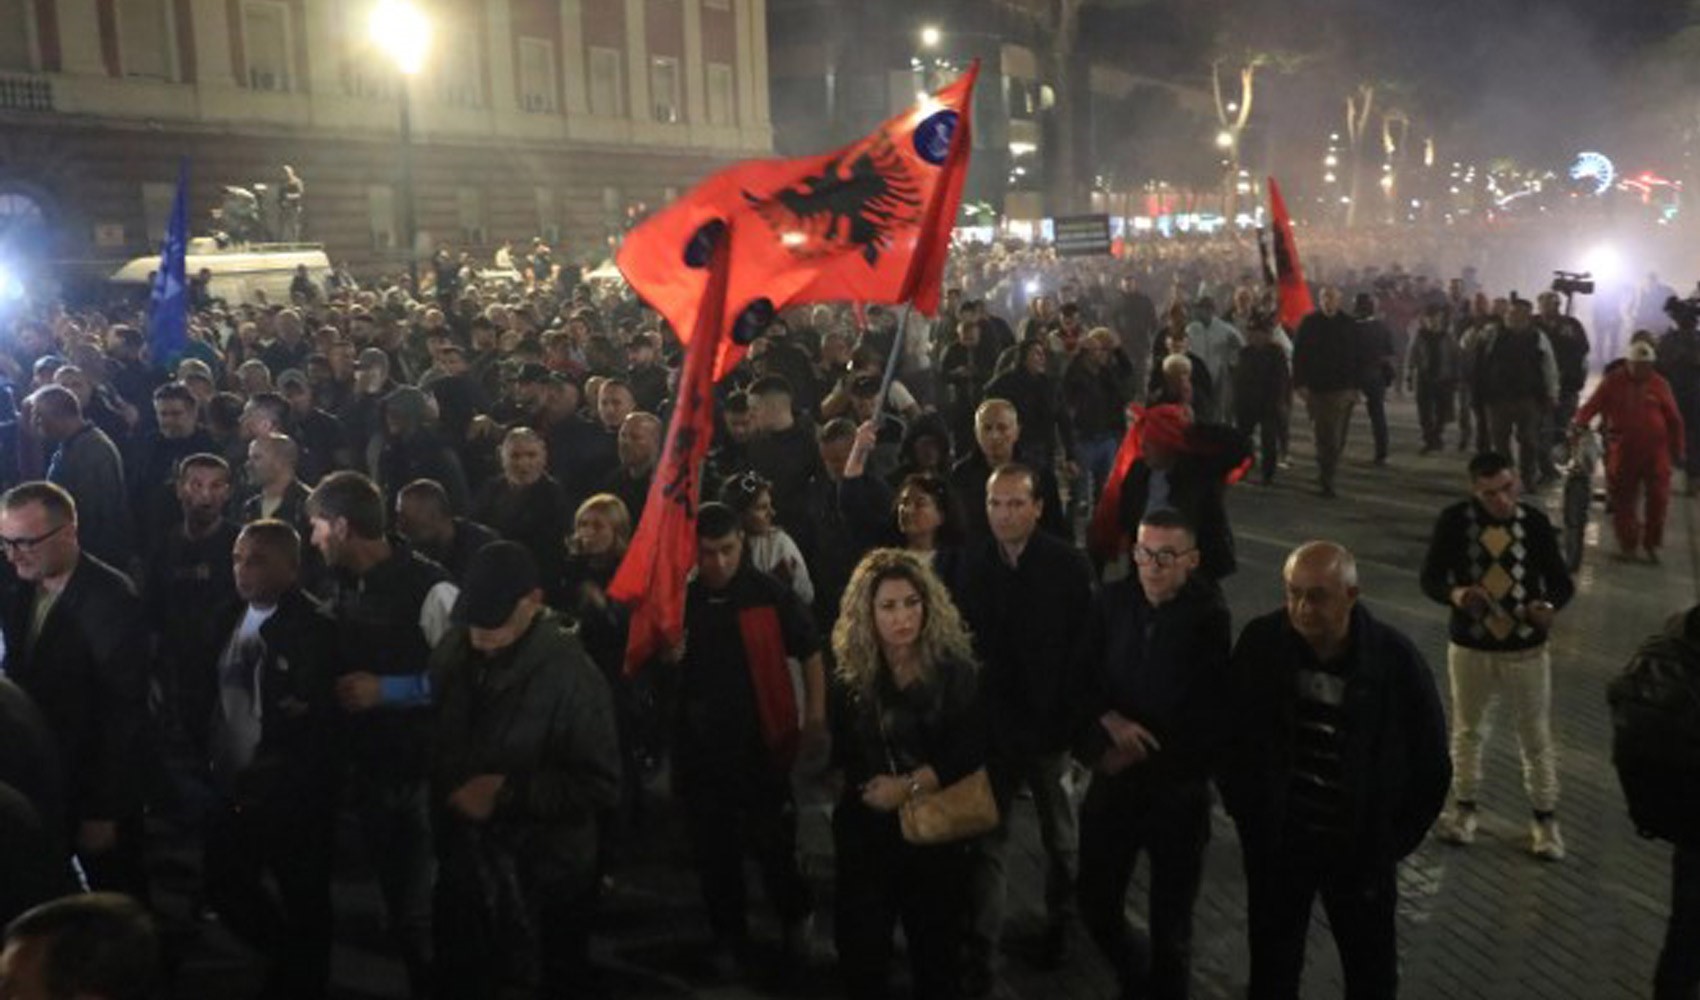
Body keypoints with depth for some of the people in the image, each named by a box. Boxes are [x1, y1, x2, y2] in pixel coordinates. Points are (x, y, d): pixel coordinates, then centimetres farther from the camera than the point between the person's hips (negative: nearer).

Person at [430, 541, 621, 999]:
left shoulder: (571, 674, -19)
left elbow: (600, 784, -20)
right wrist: (446, 791, 1)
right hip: (462, 870, 5)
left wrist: (509, 793, -23)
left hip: (544, 885, -5)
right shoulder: (453, 653, -1)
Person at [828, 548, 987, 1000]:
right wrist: (873, 789, -8)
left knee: (936, 949, 15)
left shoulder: (955, 671, -10)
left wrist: (909, 786, -20)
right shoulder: (851, 676, -2)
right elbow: (843, 757, 5)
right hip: (866, 832, 2)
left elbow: (971, 751, -16)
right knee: (859, 950, 8)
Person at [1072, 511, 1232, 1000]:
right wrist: (1110, 721, -18)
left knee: (1170, 921, 11)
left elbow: (1213, 718, -12)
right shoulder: (1112, 601, -5)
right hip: (1114, 780, 3)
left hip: (1179, 788, -3)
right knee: (1096, 906, 11)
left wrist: (1142, 754, -13)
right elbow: (1081, 678, -1)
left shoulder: (1211, 619, -13)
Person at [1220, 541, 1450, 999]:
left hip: (1361, 848, -1)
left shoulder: (1394, 658, -18)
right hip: (1276, 840, 1)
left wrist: (1393, 840, -4)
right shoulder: (1261, 642, -15)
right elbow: (1230, 735, 0)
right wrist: (1247, 816, 0)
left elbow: (1431, 764, -6)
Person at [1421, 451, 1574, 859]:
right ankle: (1464, 806, 36)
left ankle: (1545, 817, 26)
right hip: (1470, 646, 1)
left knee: (1537, 737, 10)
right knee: (1467, 730, 17)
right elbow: (1430, 577, -6)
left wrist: (1549, 605, -27)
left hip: (1527, 648, 0)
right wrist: (1454, 593, -28)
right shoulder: (1454, 521, -10)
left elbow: (1561, 580, -4)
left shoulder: (1535, 521, -9)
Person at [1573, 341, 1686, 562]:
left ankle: (1651, 544, 18)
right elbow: (1592, 405, -8)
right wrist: (1579, 423, -26)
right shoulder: (1613, 381, 0)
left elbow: (1674, 420, 6)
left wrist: (1678, 450, 7)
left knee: (1657, 498, 2)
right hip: (1623, 450, 0)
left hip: (1656, 451, 0)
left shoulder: (1659, 384, 1)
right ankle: (1627, 544, 19)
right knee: (1622, 500, 6)